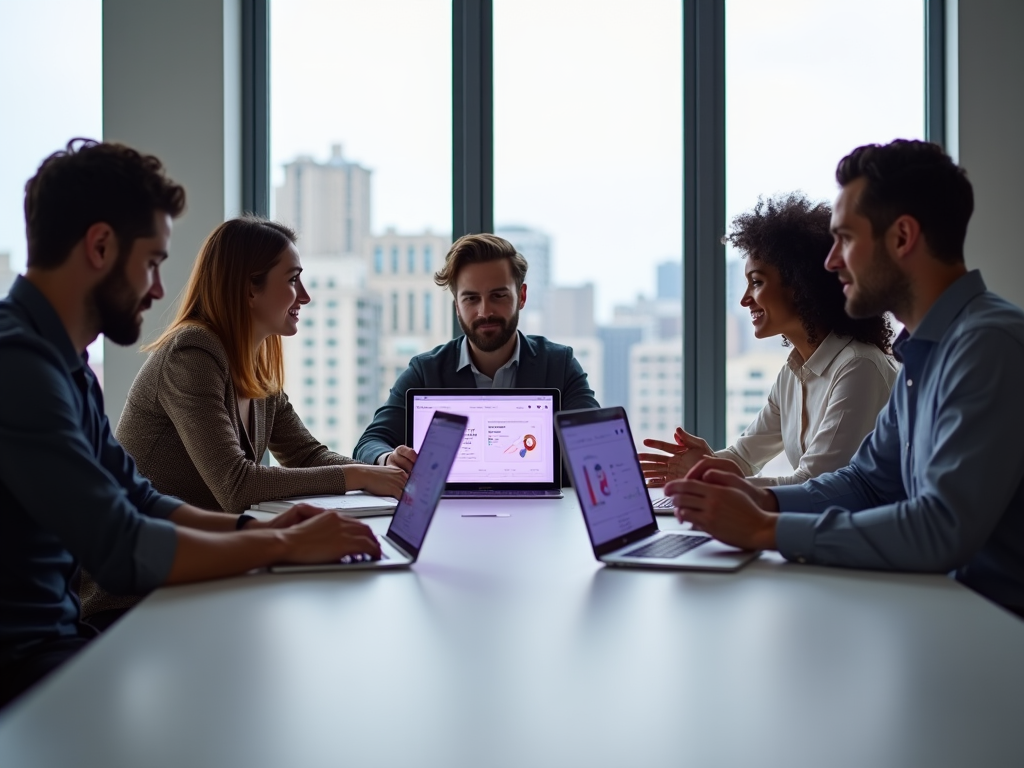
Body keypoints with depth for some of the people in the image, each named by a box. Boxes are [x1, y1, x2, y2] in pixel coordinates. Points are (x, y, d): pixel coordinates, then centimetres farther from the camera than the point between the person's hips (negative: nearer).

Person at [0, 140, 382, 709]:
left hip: (59, 630, 9)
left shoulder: (63, 360, 10)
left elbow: (136, 499, 16)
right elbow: (123, 551, -26)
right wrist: (282, 545, -14)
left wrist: (253, 528, 2)